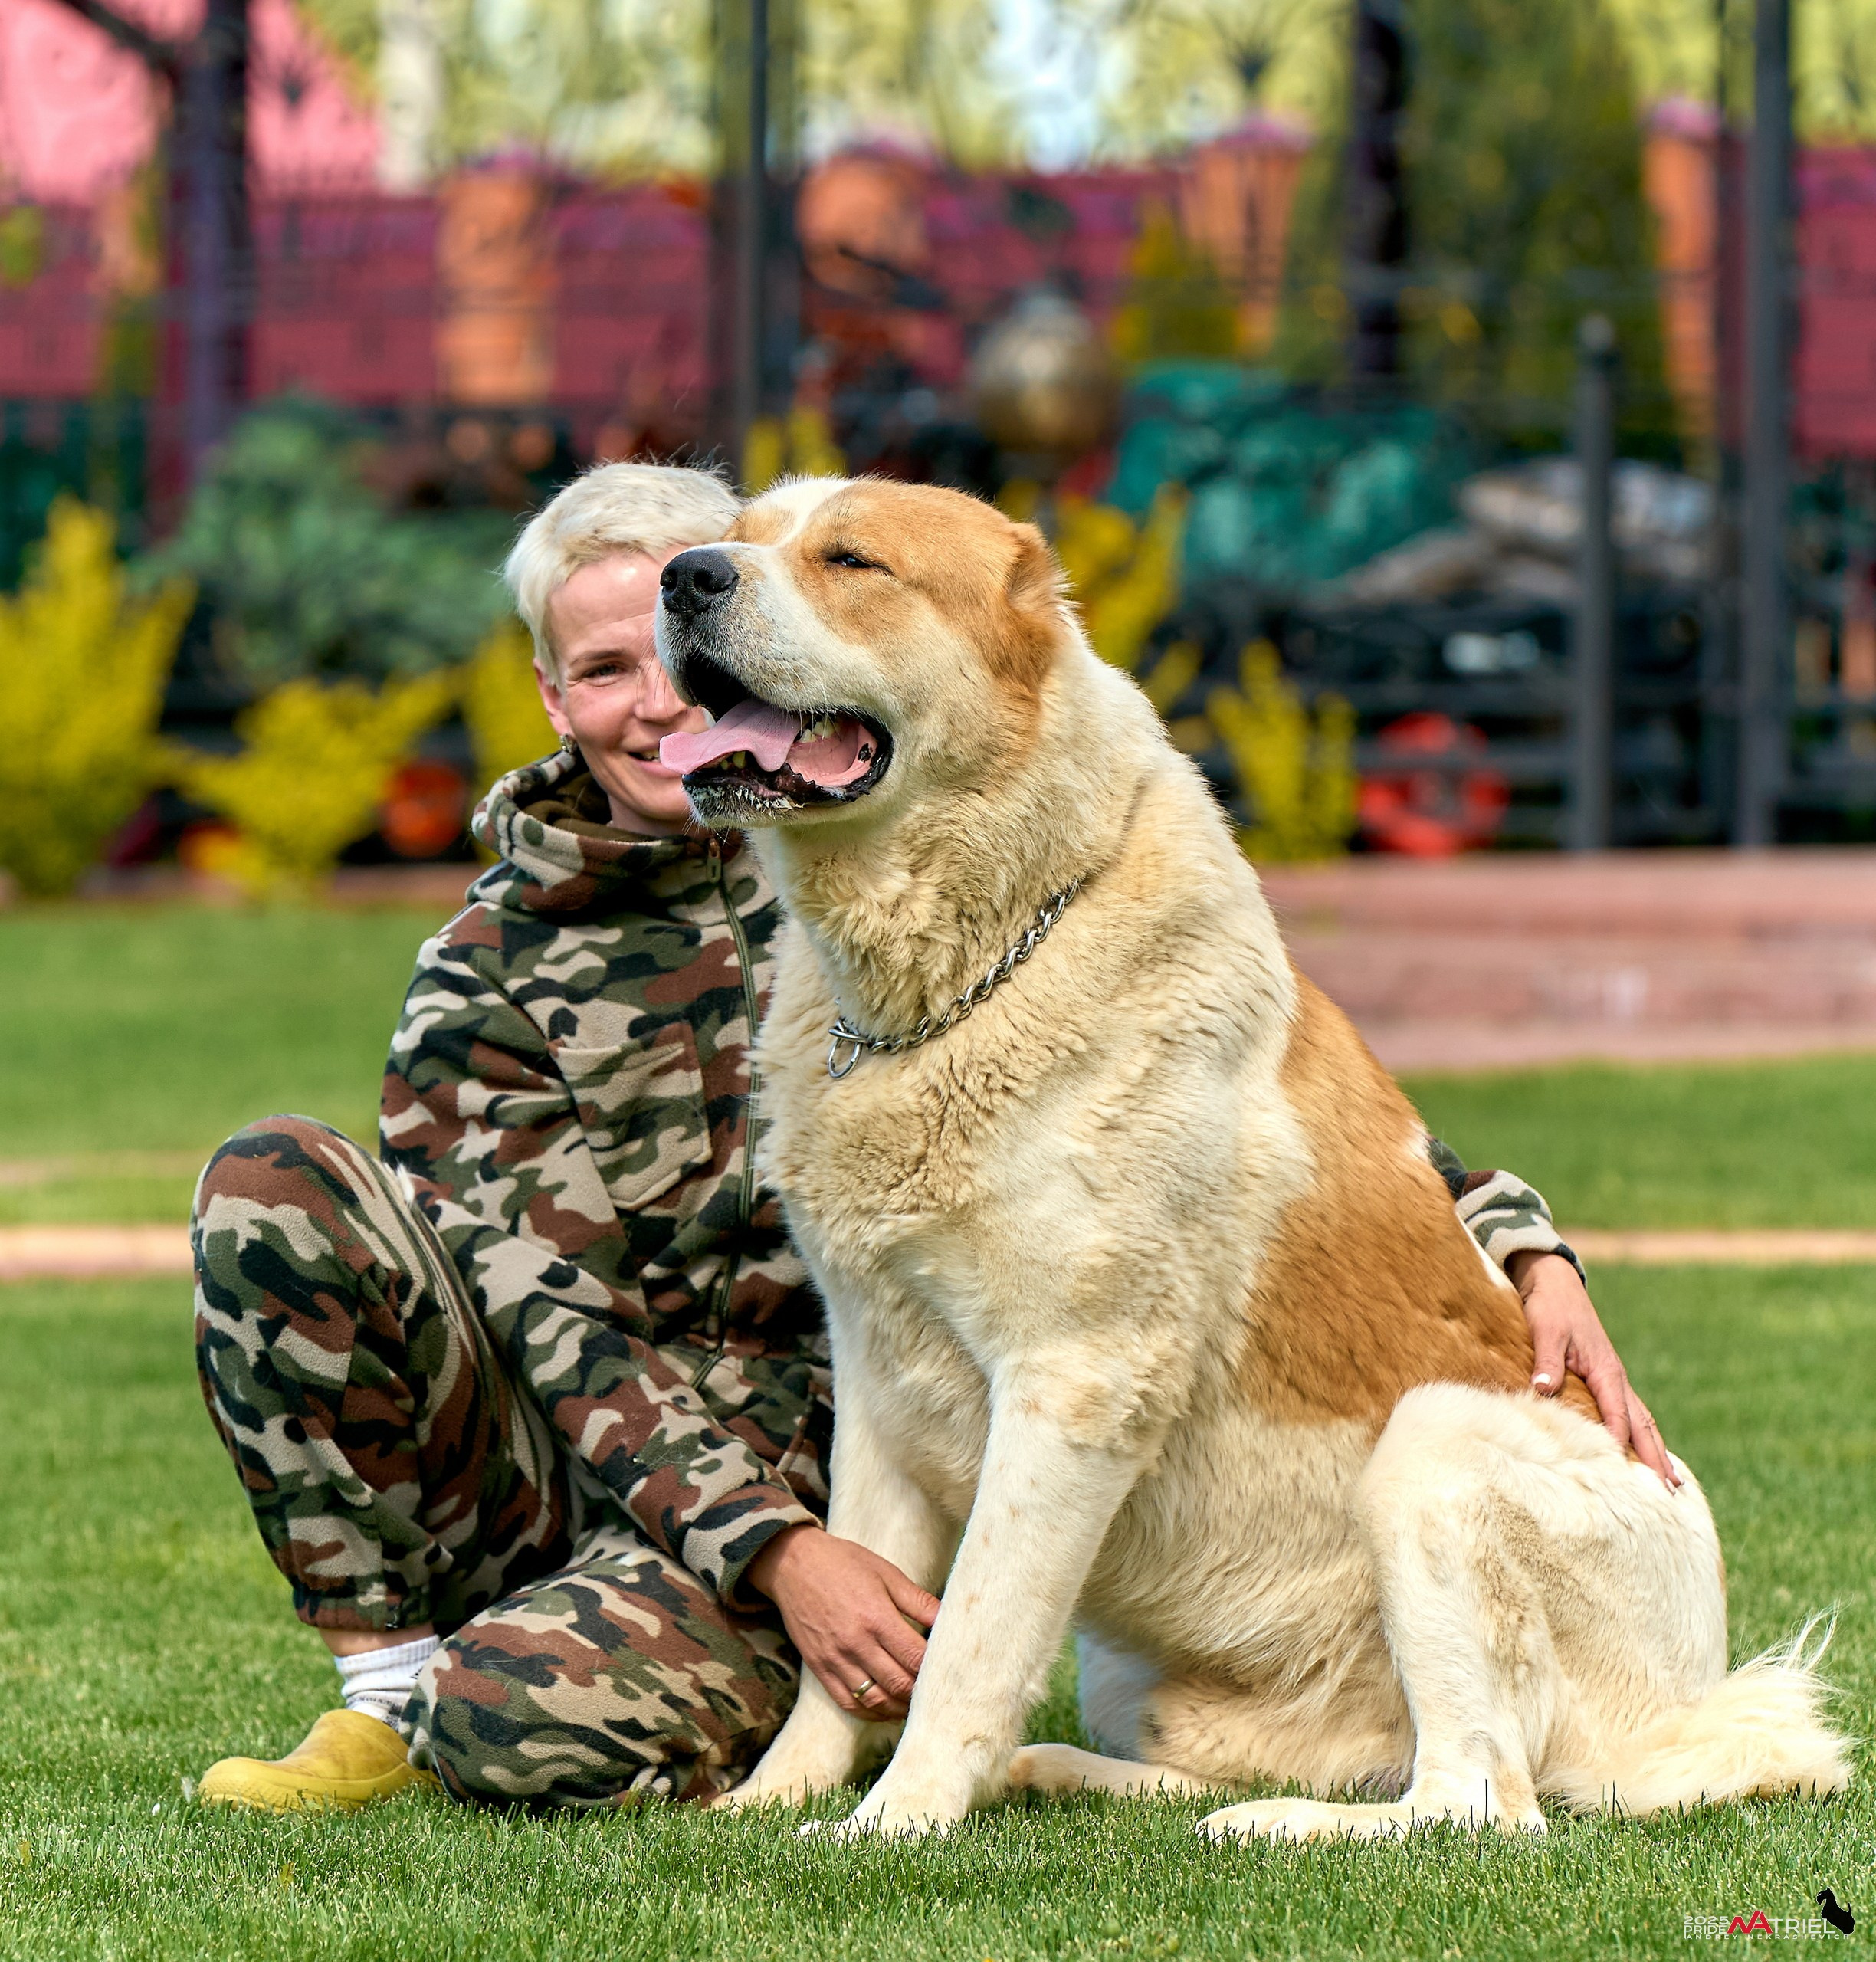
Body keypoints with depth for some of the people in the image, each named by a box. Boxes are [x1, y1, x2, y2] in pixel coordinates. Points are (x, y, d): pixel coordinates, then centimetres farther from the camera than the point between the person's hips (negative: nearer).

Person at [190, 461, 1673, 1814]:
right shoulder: (494, 970, 1)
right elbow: (551, 1314, -8)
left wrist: (1526, 1250, -10)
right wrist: (773, 1547, -24)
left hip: (840, 1493, -2)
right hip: (587, 1466, 2)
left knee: (535, 1730, -35)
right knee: (276, 1187, -21)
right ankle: (395, 1687, -9)